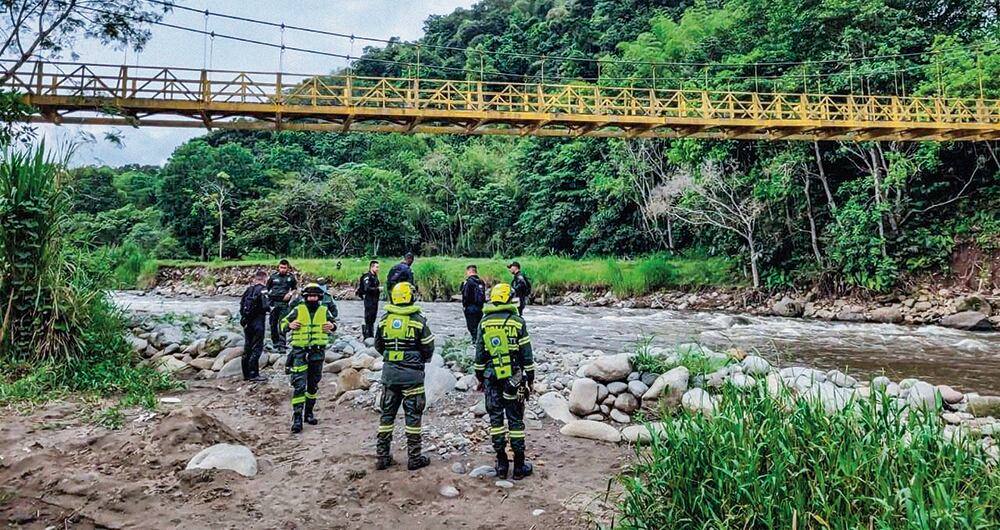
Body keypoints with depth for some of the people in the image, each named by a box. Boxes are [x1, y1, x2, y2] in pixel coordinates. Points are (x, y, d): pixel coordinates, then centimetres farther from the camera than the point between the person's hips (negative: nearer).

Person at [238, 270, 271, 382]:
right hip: (258, 322, -7)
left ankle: (246, 374, 21)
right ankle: (253, 374, -3)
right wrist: (271, 308, -1)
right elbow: (266, 306, -20)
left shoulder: (248, 289, 10)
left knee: (247, 348, 14)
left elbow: (241, 305, 13)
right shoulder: (262, 290, -12)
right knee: (257, 348, -3)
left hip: (247, 322, 7)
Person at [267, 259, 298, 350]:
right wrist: (268, 295, 0)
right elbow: (267, 288, 14)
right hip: (273, 302, 2)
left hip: (284, 303, -2)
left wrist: (290, 294, -5)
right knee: (273, 323, 8)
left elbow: (295, 289, 13)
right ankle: (275, 342, 21)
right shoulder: (273, 276, 6)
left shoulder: (291, 277, 3)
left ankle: (281, 344, -11)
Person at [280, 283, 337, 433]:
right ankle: (297, 418, -7)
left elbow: (333, 322, 20)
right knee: (299, 385, -10)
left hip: (318, 352, 3)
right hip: (300, 352, -3)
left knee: (313, 385, 14)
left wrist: (332, 326, -3)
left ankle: (309, 413, 28)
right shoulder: (297, 310, 0)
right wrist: (289, 325, -14)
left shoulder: (324, 311, 6)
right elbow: (283, 323, 8)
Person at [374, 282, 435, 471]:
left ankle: (382, 456, 18)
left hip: (389, 372, 4)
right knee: (413, 415, 5)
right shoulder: (418, 320, -9)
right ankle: (414, 458, 10)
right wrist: (421, 360, 18)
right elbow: (428, 348, -2)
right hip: (412, 373, -3)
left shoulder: (384, 319, 1)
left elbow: (378, 345, 11)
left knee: (387, 413, 12)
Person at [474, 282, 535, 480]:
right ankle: (519, 466, 10)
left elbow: (479, 353, 5)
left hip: (491, 377, 2)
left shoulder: (484, 323, 1)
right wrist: (530, 378, 6)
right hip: (514, 377, -2)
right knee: (515, 420, 5)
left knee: (496, 418, 10)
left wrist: (480, 377, 15)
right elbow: (526, 353, -3)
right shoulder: (517, 322, -6)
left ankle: (501, 464, 14)